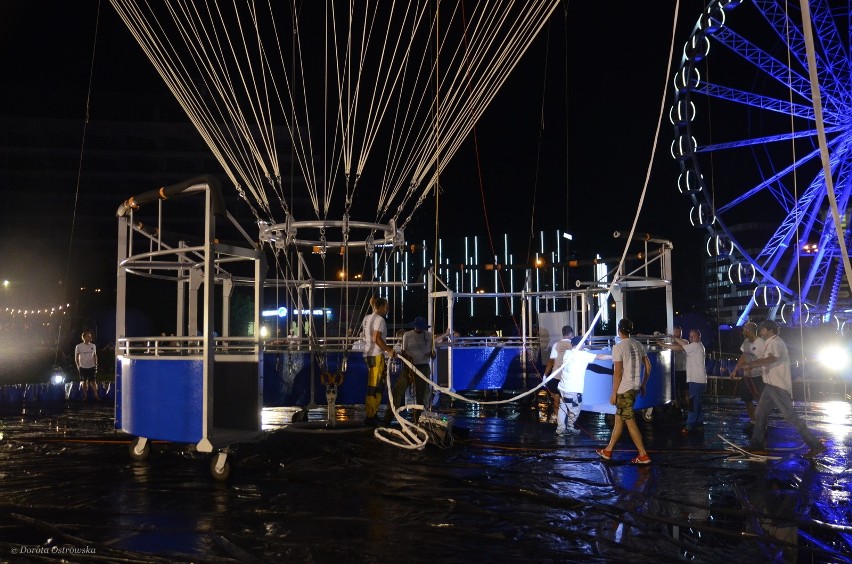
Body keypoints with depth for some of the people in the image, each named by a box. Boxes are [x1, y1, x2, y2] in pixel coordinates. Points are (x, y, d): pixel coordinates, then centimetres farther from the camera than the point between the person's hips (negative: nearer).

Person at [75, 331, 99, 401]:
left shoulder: (93, 346, 2)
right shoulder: (79, 346, -7)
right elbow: (76, 357, 0)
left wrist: (96, 364, 5)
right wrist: (78, 366, -2)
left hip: (92, 367, 1)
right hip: (83, 367, -1)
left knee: (93, 382, 0)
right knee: (84, 382, 10)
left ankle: (96, 396, 5)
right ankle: (84, 396, 22)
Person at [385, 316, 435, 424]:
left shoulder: (429, 335, 7)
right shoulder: (407, 335, 2)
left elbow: (433, 352, 10)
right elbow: (404, 351, 1)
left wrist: (432, 354, -14)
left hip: (424, 368, 2)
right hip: (410, 366, -1)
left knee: (422, 393, 3)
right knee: (398, 388, -10)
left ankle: (419, 417, 15)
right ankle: (388, 417, -7)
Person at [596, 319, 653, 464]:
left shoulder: (618, 347, -14)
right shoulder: (638, 345, 8)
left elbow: (617, 372, -17)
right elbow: (648, 366, 10)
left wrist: (614, 393, -11)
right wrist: (643, 385, 20)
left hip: (624, 389, -8)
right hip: (634, 387, 8)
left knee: (630, 422, -2)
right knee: (618, 418, 16)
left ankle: (643, 455, -2)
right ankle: (608, 451, 24)